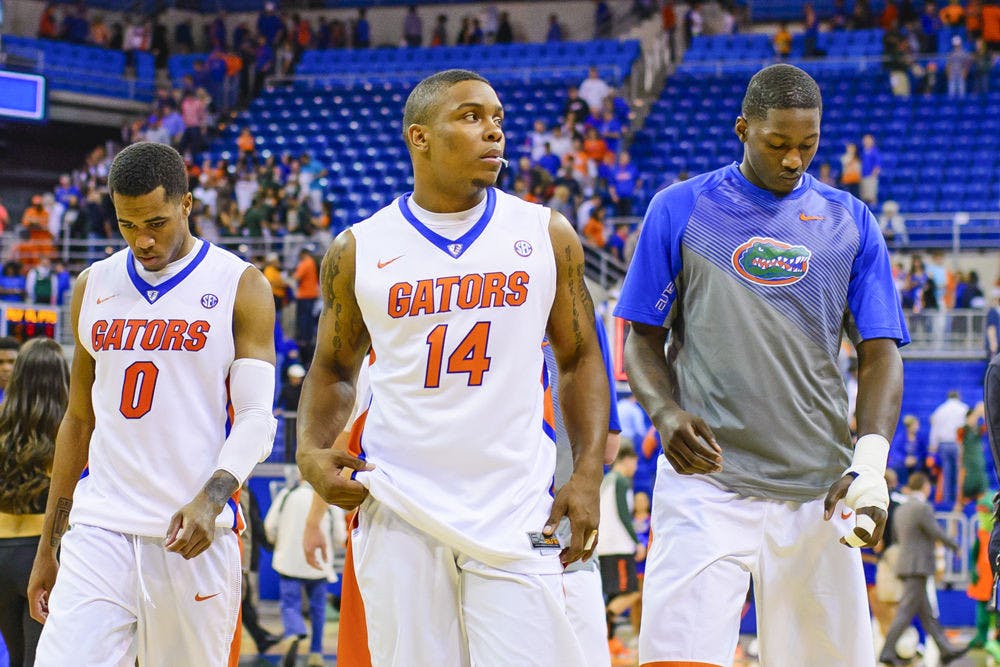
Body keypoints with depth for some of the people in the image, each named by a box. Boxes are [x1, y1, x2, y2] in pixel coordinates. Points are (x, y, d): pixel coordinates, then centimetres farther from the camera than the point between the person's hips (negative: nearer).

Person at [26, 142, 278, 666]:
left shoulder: (241, 287, 0)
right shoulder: (92, 288, 12)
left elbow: (256, 417, -6)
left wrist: (210, 499, -25)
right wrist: (47, 547, 16)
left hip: (193, 533, -3)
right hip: (99, 529, 3)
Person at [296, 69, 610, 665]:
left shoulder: (546, 236, 5)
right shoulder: (360, 251, 4)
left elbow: (580, 358, 11)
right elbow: (334, 370, 16)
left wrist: (588, 473, -1)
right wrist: (312, 451, -3)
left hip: (515, 514, 0)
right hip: (399, 510, 0)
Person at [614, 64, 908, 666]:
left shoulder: (850, 222, 9)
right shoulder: (680, 209, 5)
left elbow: (880, 351, 5)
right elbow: (644, 338, 8)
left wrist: (872, 457, -12)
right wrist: (665, 410, -13)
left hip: (817, 491, 2)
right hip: (706, 477, -2)